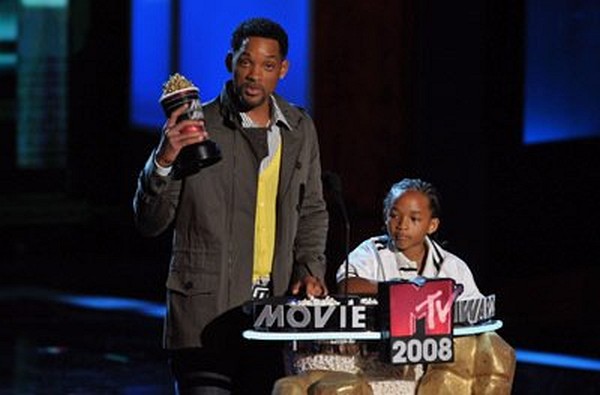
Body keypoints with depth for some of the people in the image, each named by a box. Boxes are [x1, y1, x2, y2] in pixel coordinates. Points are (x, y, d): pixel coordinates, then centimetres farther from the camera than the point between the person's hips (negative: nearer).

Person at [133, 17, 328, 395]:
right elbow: (150, 222, -6)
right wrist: (163, 161, -23)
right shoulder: (198, 127, -4)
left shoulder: (300, 129, 10)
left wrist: (310, 268, 7)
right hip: (205, 312, -4)